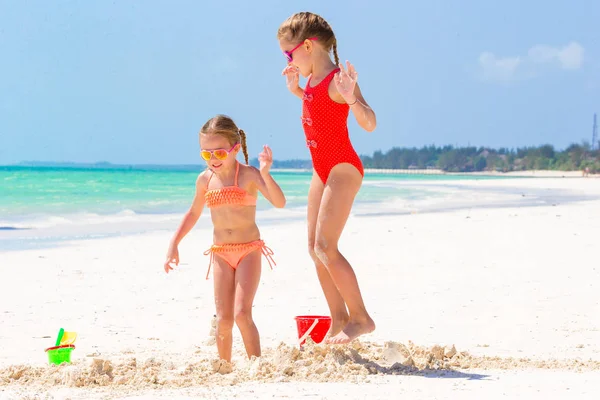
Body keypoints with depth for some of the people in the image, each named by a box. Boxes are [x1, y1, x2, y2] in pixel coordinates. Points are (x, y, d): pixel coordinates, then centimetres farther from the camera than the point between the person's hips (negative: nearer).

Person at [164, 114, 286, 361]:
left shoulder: (248, 175, -10)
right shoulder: (205, 180, 4)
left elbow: (279, 202, -23)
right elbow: (193, 213, 20)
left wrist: (265, 173, -36)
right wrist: (174, 244, 17)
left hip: (249, 251, -4)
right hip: (221, 254, 4)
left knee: (242, 314, -15)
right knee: (223, 319, 0)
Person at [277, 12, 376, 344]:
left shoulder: (337, 80, -18)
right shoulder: (314, 79, 9)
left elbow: (369, 124, -25)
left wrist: (351, 98, -42)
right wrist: (296, 90, 20)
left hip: (343, 170, -10)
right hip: (323, 170, 10)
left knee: (325, 246, -16)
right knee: (315, 248, 7)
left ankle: (360, 317, -7)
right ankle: (338, 321, 12)